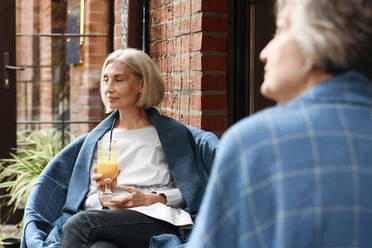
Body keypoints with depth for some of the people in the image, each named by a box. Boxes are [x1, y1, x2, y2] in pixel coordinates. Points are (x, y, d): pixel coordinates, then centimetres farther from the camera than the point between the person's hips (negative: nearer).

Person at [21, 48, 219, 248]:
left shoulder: (171, 133, 15)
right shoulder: (96, 139, 25)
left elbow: (189, 192, 8)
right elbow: (87, 200, 21)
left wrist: (154, 199, -8)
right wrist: (102, 193, -2)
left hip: (155, 219, -2)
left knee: (79, 223, -33)